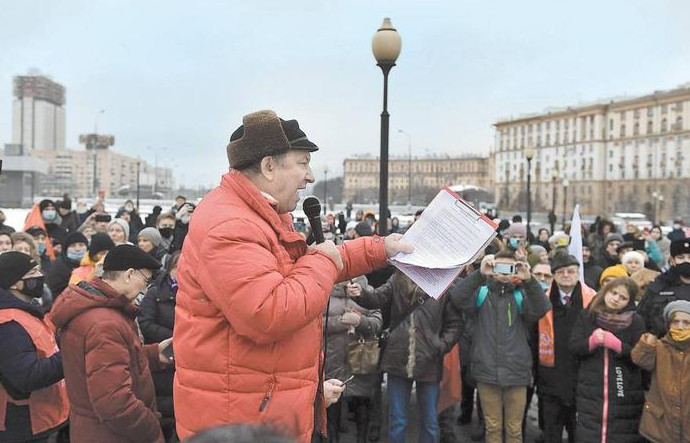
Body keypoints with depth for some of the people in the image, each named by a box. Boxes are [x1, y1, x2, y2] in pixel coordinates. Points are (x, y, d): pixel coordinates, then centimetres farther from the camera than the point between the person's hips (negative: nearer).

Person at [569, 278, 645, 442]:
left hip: (624, 396, -1)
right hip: (590, 393, 2)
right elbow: (574, 347, 2)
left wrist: (616, 344, -18)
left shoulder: (636, 322, 0)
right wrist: (592, 341, -17)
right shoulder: (587, 316, 5)